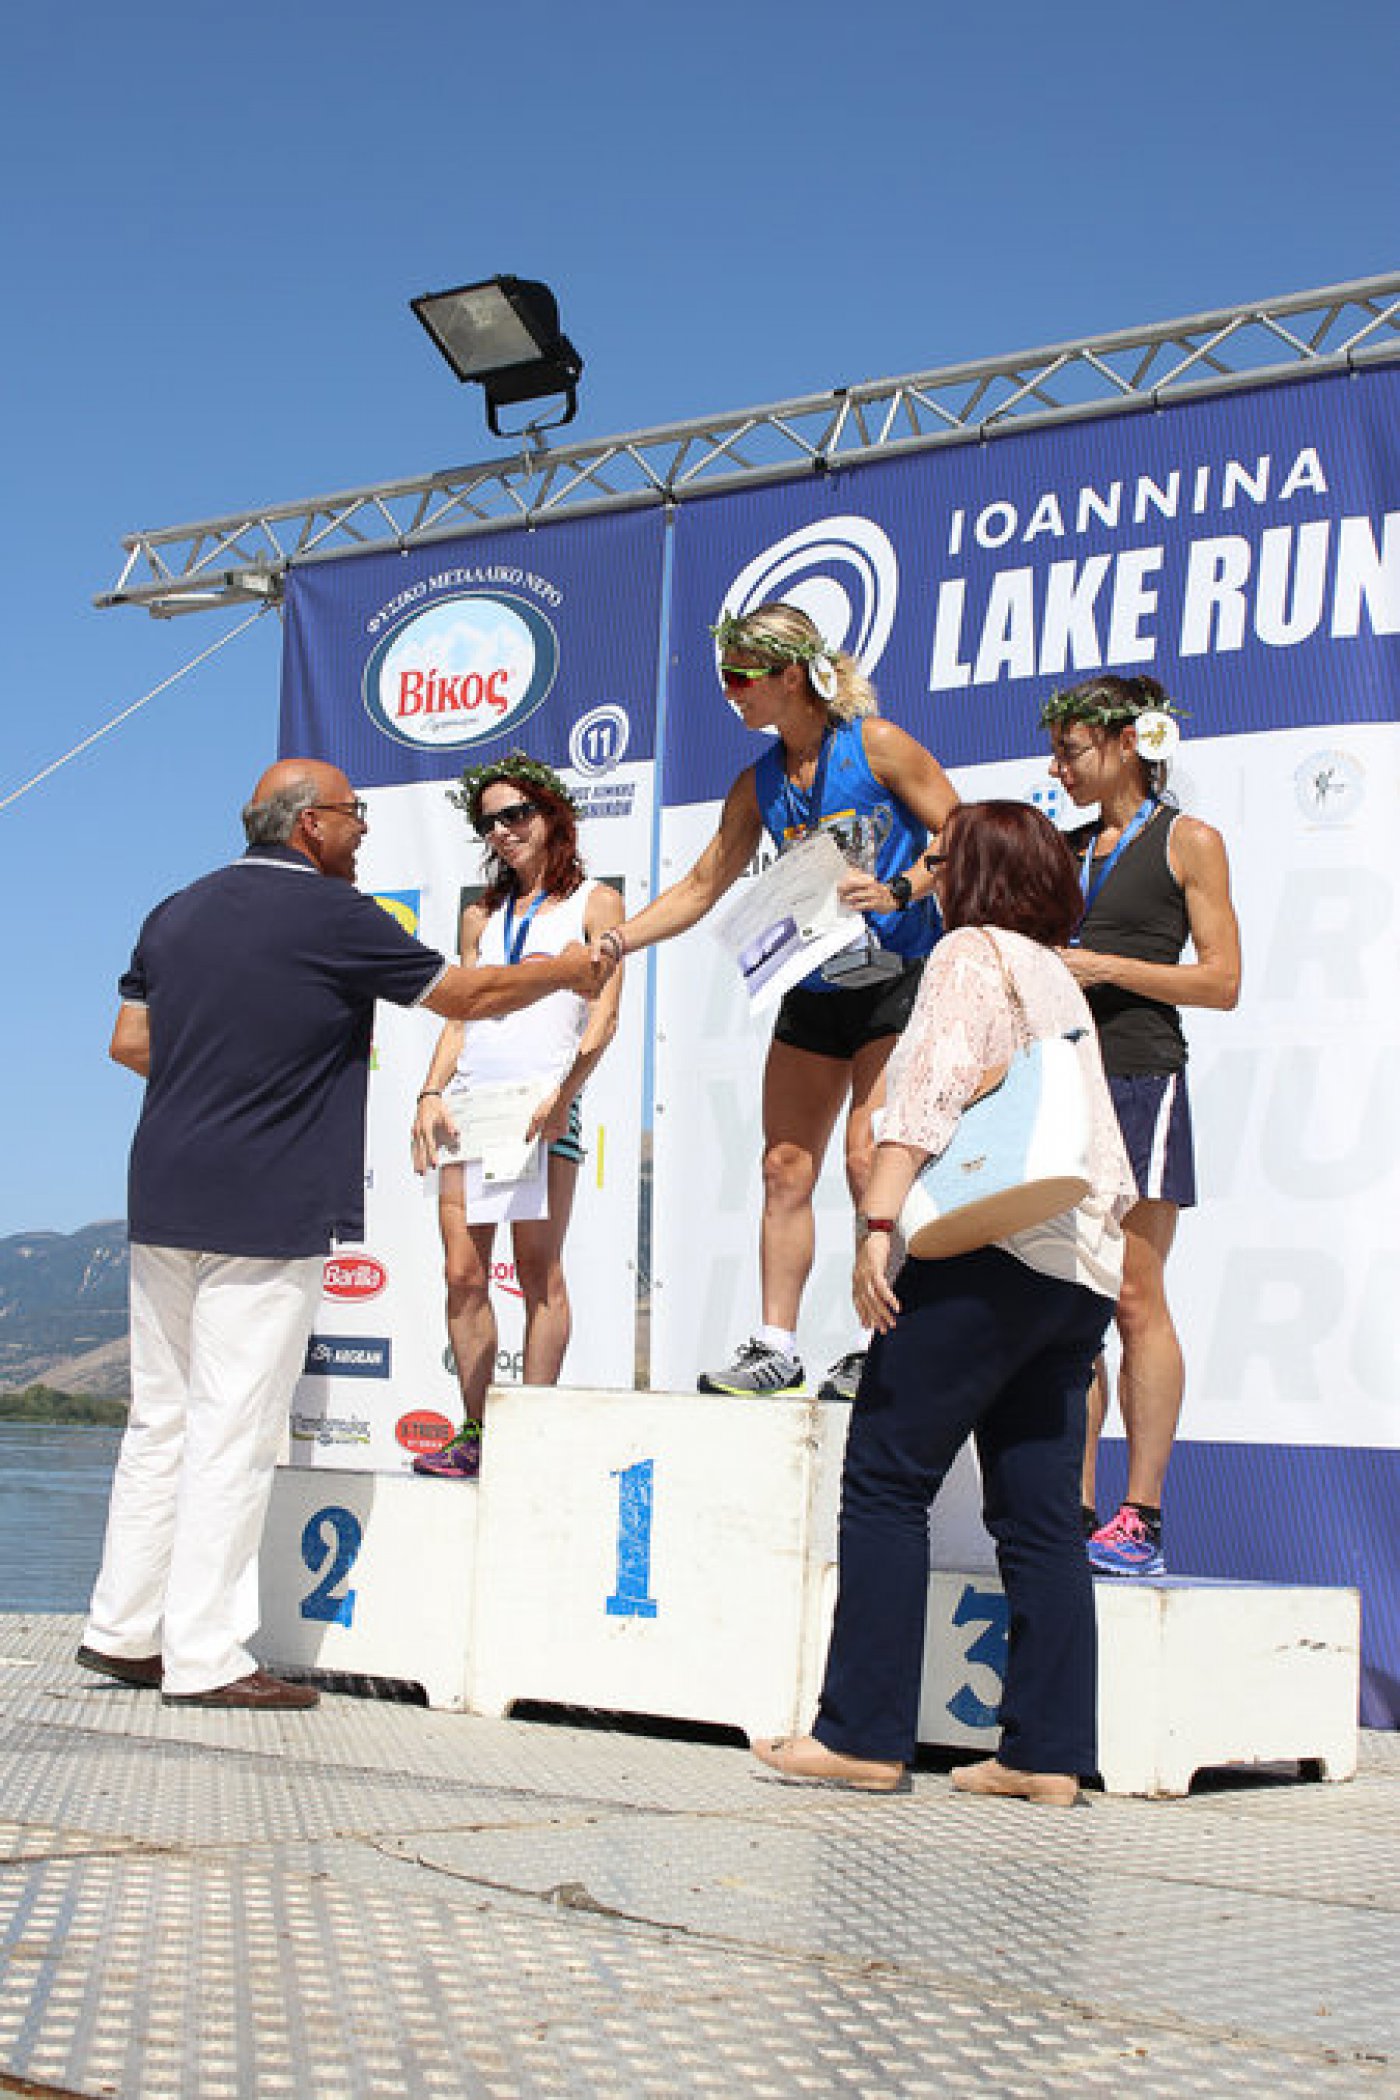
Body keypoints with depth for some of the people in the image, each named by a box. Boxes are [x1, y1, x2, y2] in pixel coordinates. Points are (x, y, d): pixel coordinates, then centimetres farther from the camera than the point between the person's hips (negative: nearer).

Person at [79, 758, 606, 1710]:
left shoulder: (178, 911, 12)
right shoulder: (335, 915, -8)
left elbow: (131, 1041, 15)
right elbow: (465, 996, 0)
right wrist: (565, 972, 16)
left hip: (165, 1202, 7)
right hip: (266, 1212, -7)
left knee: (161, 1420, 13)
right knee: (234, 1434, -4)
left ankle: (123, 1630, 17)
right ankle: (206, 1658, -1)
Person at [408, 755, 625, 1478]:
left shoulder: (593, 902, 7)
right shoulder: (482, 916, 22)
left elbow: (603, 1013, -3)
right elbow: (459, 1017, 18)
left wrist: (565, 1090, -16)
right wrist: (430, 1094, 3)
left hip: (545, 1099, -5)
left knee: (539, 1270, -8)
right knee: (463, 1274, 0)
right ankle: (475, 1434, 4)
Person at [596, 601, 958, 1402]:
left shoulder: (876, 744, -7)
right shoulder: (760, 784, 9)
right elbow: (702, 887, 12)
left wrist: (898, 892, -21)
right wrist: (611, 944, 3)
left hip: (900, 972, -6)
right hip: (812, 987, 6)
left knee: (869, 1156, -13)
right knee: (786, 1165, 2)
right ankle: (776, 1350, 6)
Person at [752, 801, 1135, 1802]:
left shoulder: (971, 951, 1)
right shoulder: (1062, 979, 24)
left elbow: (930, 1090, -13)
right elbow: (1103, 1144, 23)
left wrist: (879, 1224, -19)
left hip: (986, 1253, -8)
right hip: (1080, 1269, 8)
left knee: (886, 1482, -4)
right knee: (1039, 1513, 6)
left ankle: (864, 1736, -5)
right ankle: (1049, 1750, 3)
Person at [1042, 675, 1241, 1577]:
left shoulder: (1189, 841, 2)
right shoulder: (1067, 848, 18)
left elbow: (1222, 981, -4)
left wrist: (1106, 966, -13)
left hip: (1141, 1083, -6)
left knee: (1136, 1299, -7)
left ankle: (1143, 1517, -4)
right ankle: (1079, 1513, 6)